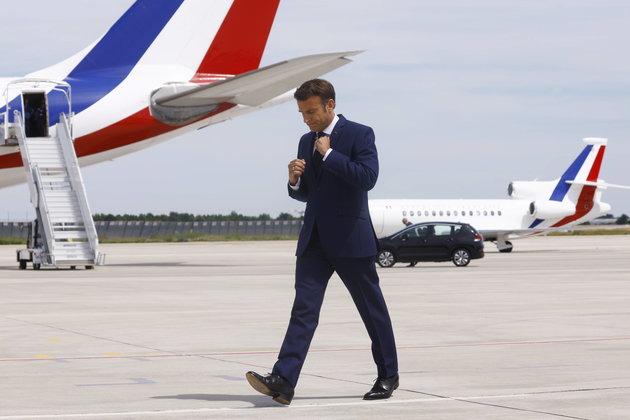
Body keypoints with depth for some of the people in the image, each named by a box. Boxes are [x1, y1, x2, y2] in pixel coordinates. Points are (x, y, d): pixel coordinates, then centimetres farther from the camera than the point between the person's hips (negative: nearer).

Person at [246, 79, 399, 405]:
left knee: (372, 308, 6)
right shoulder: (307, 142, 14)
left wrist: (329, 154, -17)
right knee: (304, 307, -7)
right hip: (314, 240, 5)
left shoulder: (359, 134, -5)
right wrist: (295, 180, -2)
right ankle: (282, 381, -18)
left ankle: (388, 375, 22)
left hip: (349, 238, -5)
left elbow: (367, 178, -19)